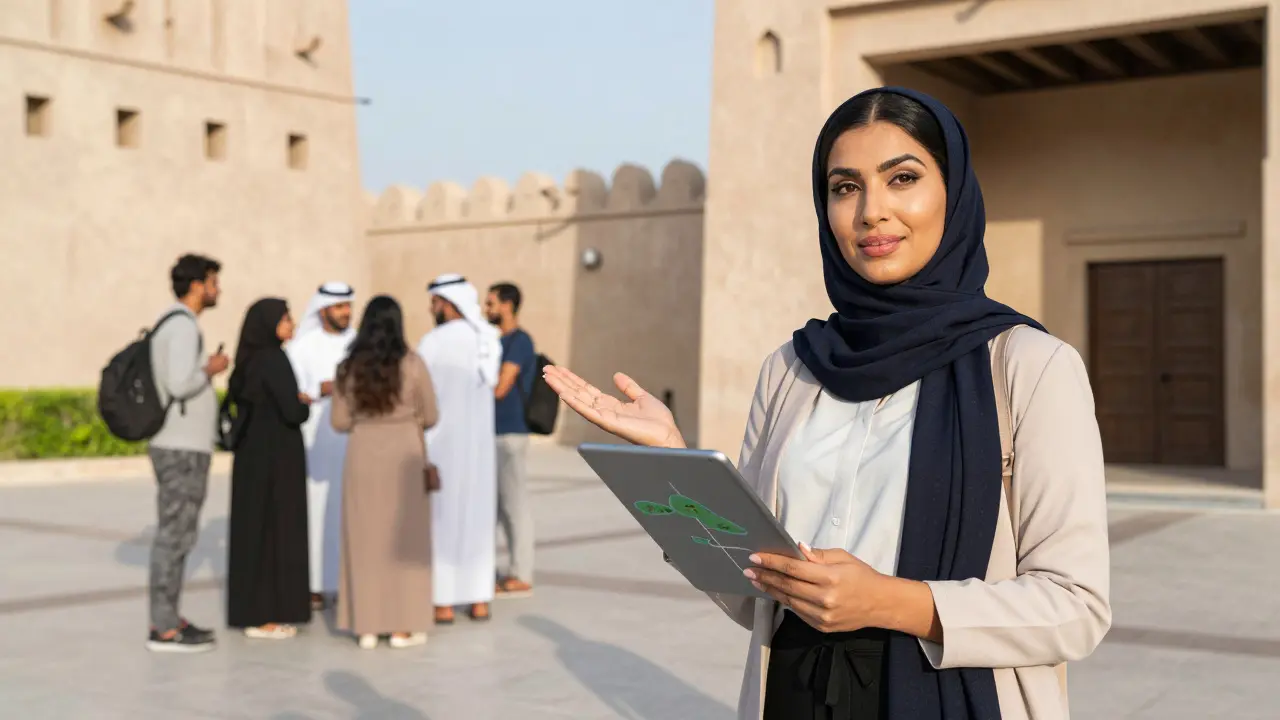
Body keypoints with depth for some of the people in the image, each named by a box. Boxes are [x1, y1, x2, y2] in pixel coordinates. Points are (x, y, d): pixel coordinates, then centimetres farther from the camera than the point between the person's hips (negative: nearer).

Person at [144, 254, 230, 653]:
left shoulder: (172, 323, 16)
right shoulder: (183, 325, -16)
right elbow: (179, 384, -27)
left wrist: (205, 369, 12)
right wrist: (211, 369, -11)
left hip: (178, 444, 10)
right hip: (182, 449, -10)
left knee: (175, 534, 14)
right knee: (174, 535, -5)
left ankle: (168, 619, 21)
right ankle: (164, 630, 0)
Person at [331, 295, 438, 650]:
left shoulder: (349, 367, -2)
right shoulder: (412, 364, -8)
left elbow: (339, 421, 1)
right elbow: (430, 417, -2)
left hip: (362, 454, 2)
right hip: (403, 454, -2)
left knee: (365, 539, 9)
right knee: (404, 540, 6)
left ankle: (367, 627, 11)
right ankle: (402, 627, 8)